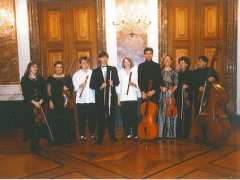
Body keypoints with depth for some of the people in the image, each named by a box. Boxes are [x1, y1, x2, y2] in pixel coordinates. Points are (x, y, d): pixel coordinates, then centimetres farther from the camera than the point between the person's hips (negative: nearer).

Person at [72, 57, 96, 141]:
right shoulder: (76, 74, 8)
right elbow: (75, 88, 1)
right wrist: (80, 86, -16)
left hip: (91, 99, 1)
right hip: (81, 100, 0)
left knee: (92, 118, 4)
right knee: (82, 118, 1)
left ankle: (92, 133, 20)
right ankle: (82, 135, 12)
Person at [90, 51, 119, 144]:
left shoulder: (113, 69, 12)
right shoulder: (95, 71, 9)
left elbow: (117, 81, 7)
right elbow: (92, 85, 3)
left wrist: (113, 83, -15)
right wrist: (100, 86, -15)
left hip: (111, 96, 1)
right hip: (100, 97, -1)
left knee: (111, 116, 6)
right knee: (101, 118, -1)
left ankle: (112, 135, 17)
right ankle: (100, 137, 5)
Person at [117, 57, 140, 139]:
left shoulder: (134, 71, 9)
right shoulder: (120, 72, 8)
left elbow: (137, 84, 9)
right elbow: (119, 85, 6)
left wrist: (133, 84, -14)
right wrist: (118, 98, 2)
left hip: (133, 97, 0)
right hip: (123, 98, 0)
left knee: (134, 115, -2)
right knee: (125, 116, 0)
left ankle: (135, 133, 5)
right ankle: (127, 133, 9)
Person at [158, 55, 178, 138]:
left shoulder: (174, 72, 6)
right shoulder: (161, 71, 10)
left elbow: (176, 84, 2)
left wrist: (172, 90, -14)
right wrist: (161, 87, -9)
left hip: (171, 94, -1)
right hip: (162, 94, 1)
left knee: (170, 113, -3)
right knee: (162, 113, -1)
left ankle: (171, 134, 5)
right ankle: (162, 134, 6)